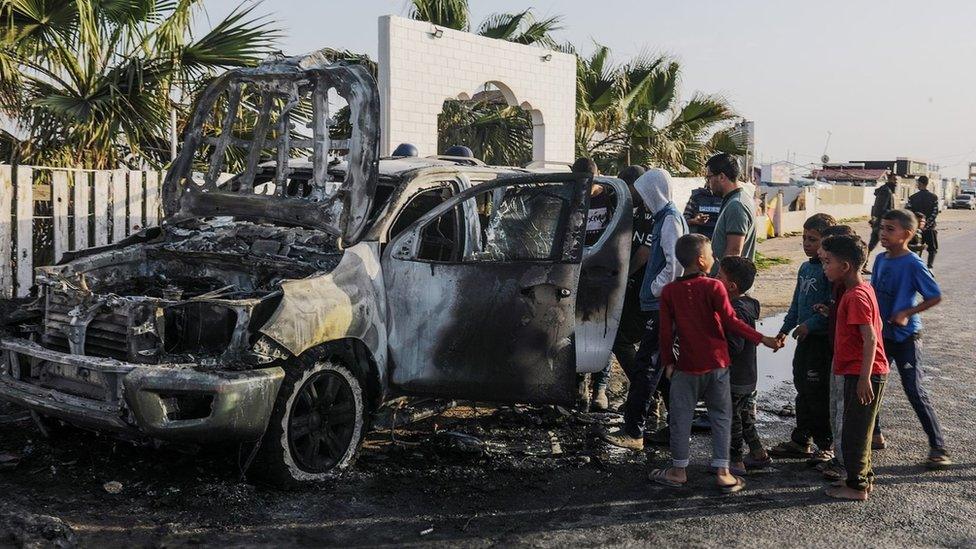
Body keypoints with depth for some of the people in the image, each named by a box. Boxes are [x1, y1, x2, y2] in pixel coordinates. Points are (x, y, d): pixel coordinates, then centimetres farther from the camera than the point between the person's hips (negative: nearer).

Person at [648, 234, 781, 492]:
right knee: (721, 417, 9)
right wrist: (762, 339, -7)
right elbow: (731, 322, -13)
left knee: (681, 418, 11)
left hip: (687, 367, 1)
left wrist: (668, 362, 10)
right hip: (717, 364, -1)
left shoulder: (669, 291, -2)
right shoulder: (714, 287, -9)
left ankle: (678, 470, 18)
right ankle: (722, 472, 10)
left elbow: (665, 332, 0)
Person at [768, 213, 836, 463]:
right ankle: (800, 441, 26)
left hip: (822, 339, -9)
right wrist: (785, 329, 20)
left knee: (818, 392, -2)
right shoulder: (805, 268, 12)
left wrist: (811, 324, -24)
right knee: (802, 388, 15)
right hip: (805, 338, 9)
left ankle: (825, 446, 9)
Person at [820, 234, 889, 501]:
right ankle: (863, 477, 29)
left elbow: (870, 338, -24)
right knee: (857, 429, 19)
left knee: (854, 431, 0)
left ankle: (857, 487, 9)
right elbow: (877, 325, 20)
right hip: (859, 371, 10)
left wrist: (864, 378, -24)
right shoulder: (862, 289, 10)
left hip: (862, 374, -10)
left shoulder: (856, 296, -20)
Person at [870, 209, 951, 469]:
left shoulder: (913, 264, -17)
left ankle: (938, 447, 3)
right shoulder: (880, 259, 3)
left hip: (905, 336, -7)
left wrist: (906, 313, -21)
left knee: (915, 391, -5)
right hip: (881, 333, 7)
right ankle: (873, 433, 31)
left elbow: (935, 297, -15)